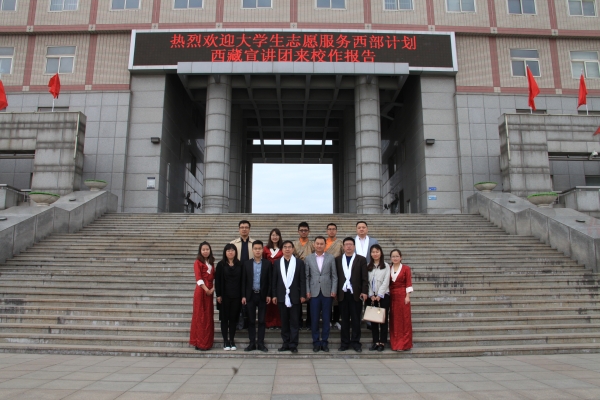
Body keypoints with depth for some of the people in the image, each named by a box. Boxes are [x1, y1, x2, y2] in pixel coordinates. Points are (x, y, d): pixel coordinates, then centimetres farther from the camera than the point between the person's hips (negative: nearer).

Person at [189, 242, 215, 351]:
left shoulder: (211, 263, 15)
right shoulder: (198, 262, -5)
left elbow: (214, 277, 11)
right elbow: (198, 278, -13)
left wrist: (213, 288, -4)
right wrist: (206, 289, -19)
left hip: (209, 291, 7)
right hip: (201, 291, -6)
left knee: (209, 316, 10)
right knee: (200, 316, -1)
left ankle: (207, 342, 18)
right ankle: (199, 343, 6)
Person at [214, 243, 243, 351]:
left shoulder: (239, 265, 5)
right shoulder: (221, 264, 1)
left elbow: (242, 280, 5)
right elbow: (217, 280, -1)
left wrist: (242, 295, 0)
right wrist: (218, 295, -6)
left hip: (236, 295, 1)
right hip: (225, 295, -1)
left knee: (234, 318, 6)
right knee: (224, 318, 5)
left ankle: (232, 340, 15)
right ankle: (225, 341, 13)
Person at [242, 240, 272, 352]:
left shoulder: (268, 263, 0)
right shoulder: (247, 263, 4)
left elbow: (270, 280, 0)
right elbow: (244, 281, 3)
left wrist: (269, 295, -6)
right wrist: (243, 296, -2)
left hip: (262, 295, -1)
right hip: (250, 295, 1)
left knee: (262, 320, 5)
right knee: (251, 320, 6)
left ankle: (261, 343, 12)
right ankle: (252, 343, 13)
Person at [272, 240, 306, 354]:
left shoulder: (299, 262, 3)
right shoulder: (277, 263, 8)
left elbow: (303, 280, 0)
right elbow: (274, 280, 7)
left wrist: (303, 295, -5)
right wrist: (274, 295, 2)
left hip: (295, 296, -2)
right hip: (282, 296, 2)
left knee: (295, 322, 2)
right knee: (284, 322, 8)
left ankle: (293, 345, 9)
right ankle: (286, 343, 16)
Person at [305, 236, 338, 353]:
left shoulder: (331, 258, 4)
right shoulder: (308, 258, 5)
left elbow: (334, 276, 4)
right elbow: (306, 276, 4)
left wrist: (334, 290, -3)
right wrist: (307, 291, -2)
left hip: (327, 292, 0)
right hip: (314, 293, 0)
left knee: (326, 318, 5)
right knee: (314, 319, 4)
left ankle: (325, 342, 16)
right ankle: (316, 342, 15)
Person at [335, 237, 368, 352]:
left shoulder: (361, 259, 4)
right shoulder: (337, 260, 9)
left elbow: (365, 278, 0)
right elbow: (335, 276, 6)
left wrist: (364, 292, -7)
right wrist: (335, 291, -1)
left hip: (356, 294, -1)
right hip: (342, 294, 1)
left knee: (356, 320, 4)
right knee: (344, 320, 7)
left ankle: (355, 342, 14)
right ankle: (345, 342, 15)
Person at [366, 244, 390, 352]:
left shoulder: (386, 266, 0)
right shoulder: (368, 267, 8)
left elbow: (386, 282, -6)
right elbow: (367, 282, 5)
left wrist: (379, 295, -12)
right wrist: (371, 295, -6)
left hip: (383, 296, -3)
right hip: (371, 297, 3)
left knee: (383, 319, 1)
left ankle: (382, 342, 7)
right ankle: (375, 342, 11)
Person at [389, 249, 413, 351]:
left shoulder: (406, 268, -2)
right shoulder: (389, 269, 8)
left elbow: (408, 283, -5)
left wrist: (407, 296, -11)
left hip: (402, 296, -4)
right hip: (392, 296, 4)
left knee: (404, 319, 0)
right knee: (394, 320, 7)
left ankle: (404, 344, 6)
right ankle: (395, 344, 15)